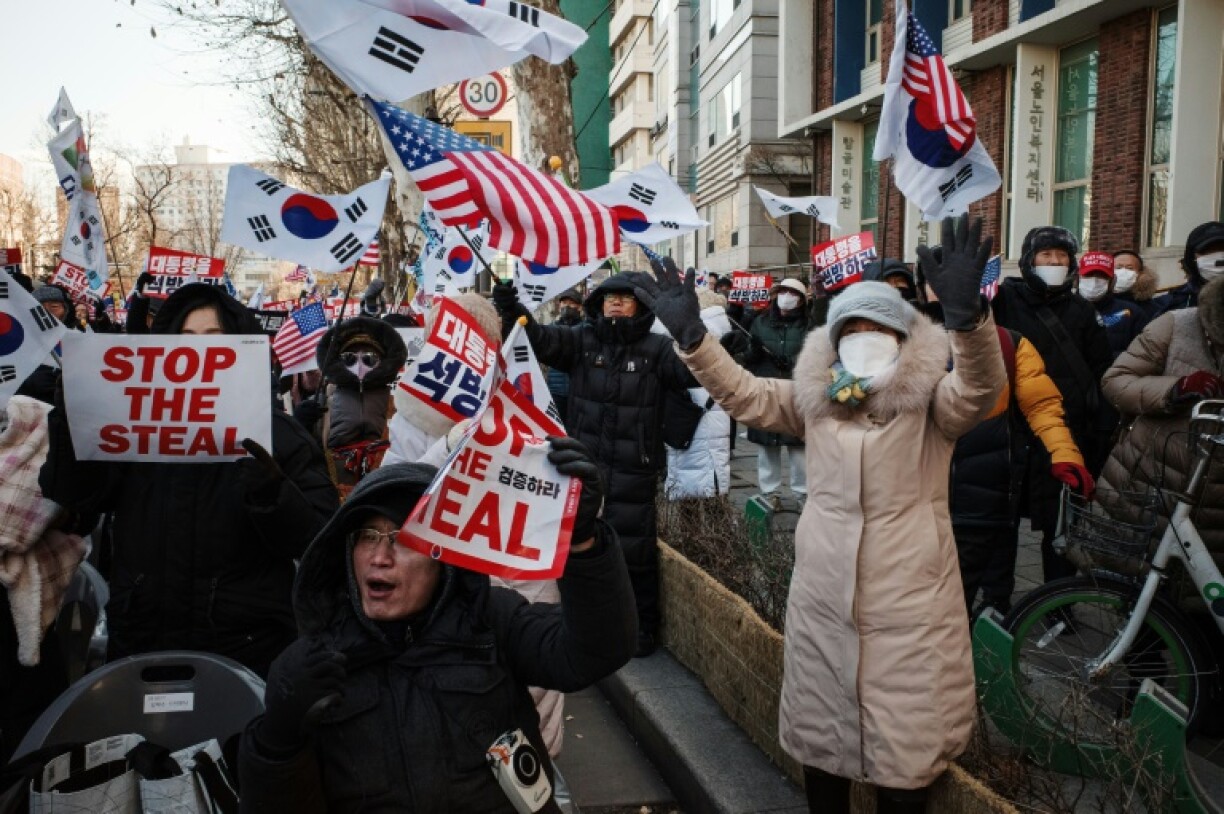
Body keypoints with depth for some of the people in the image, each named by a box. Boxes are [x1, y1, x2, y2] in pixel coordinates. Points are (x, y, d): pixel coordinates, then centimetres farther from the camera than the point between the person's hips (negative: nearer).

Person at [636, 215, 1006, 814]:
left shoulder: (930, 400, -6)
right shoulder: (814, 397, 5)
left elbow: (981, 387, -24)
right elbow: (741, 393, 4)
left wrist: (965, 313, -43)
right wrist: (690, 334, -10)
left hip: (909, 607, -3)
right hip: (820, 602, 4)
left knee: (905, 752, 7)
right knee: (819, 738, 18)